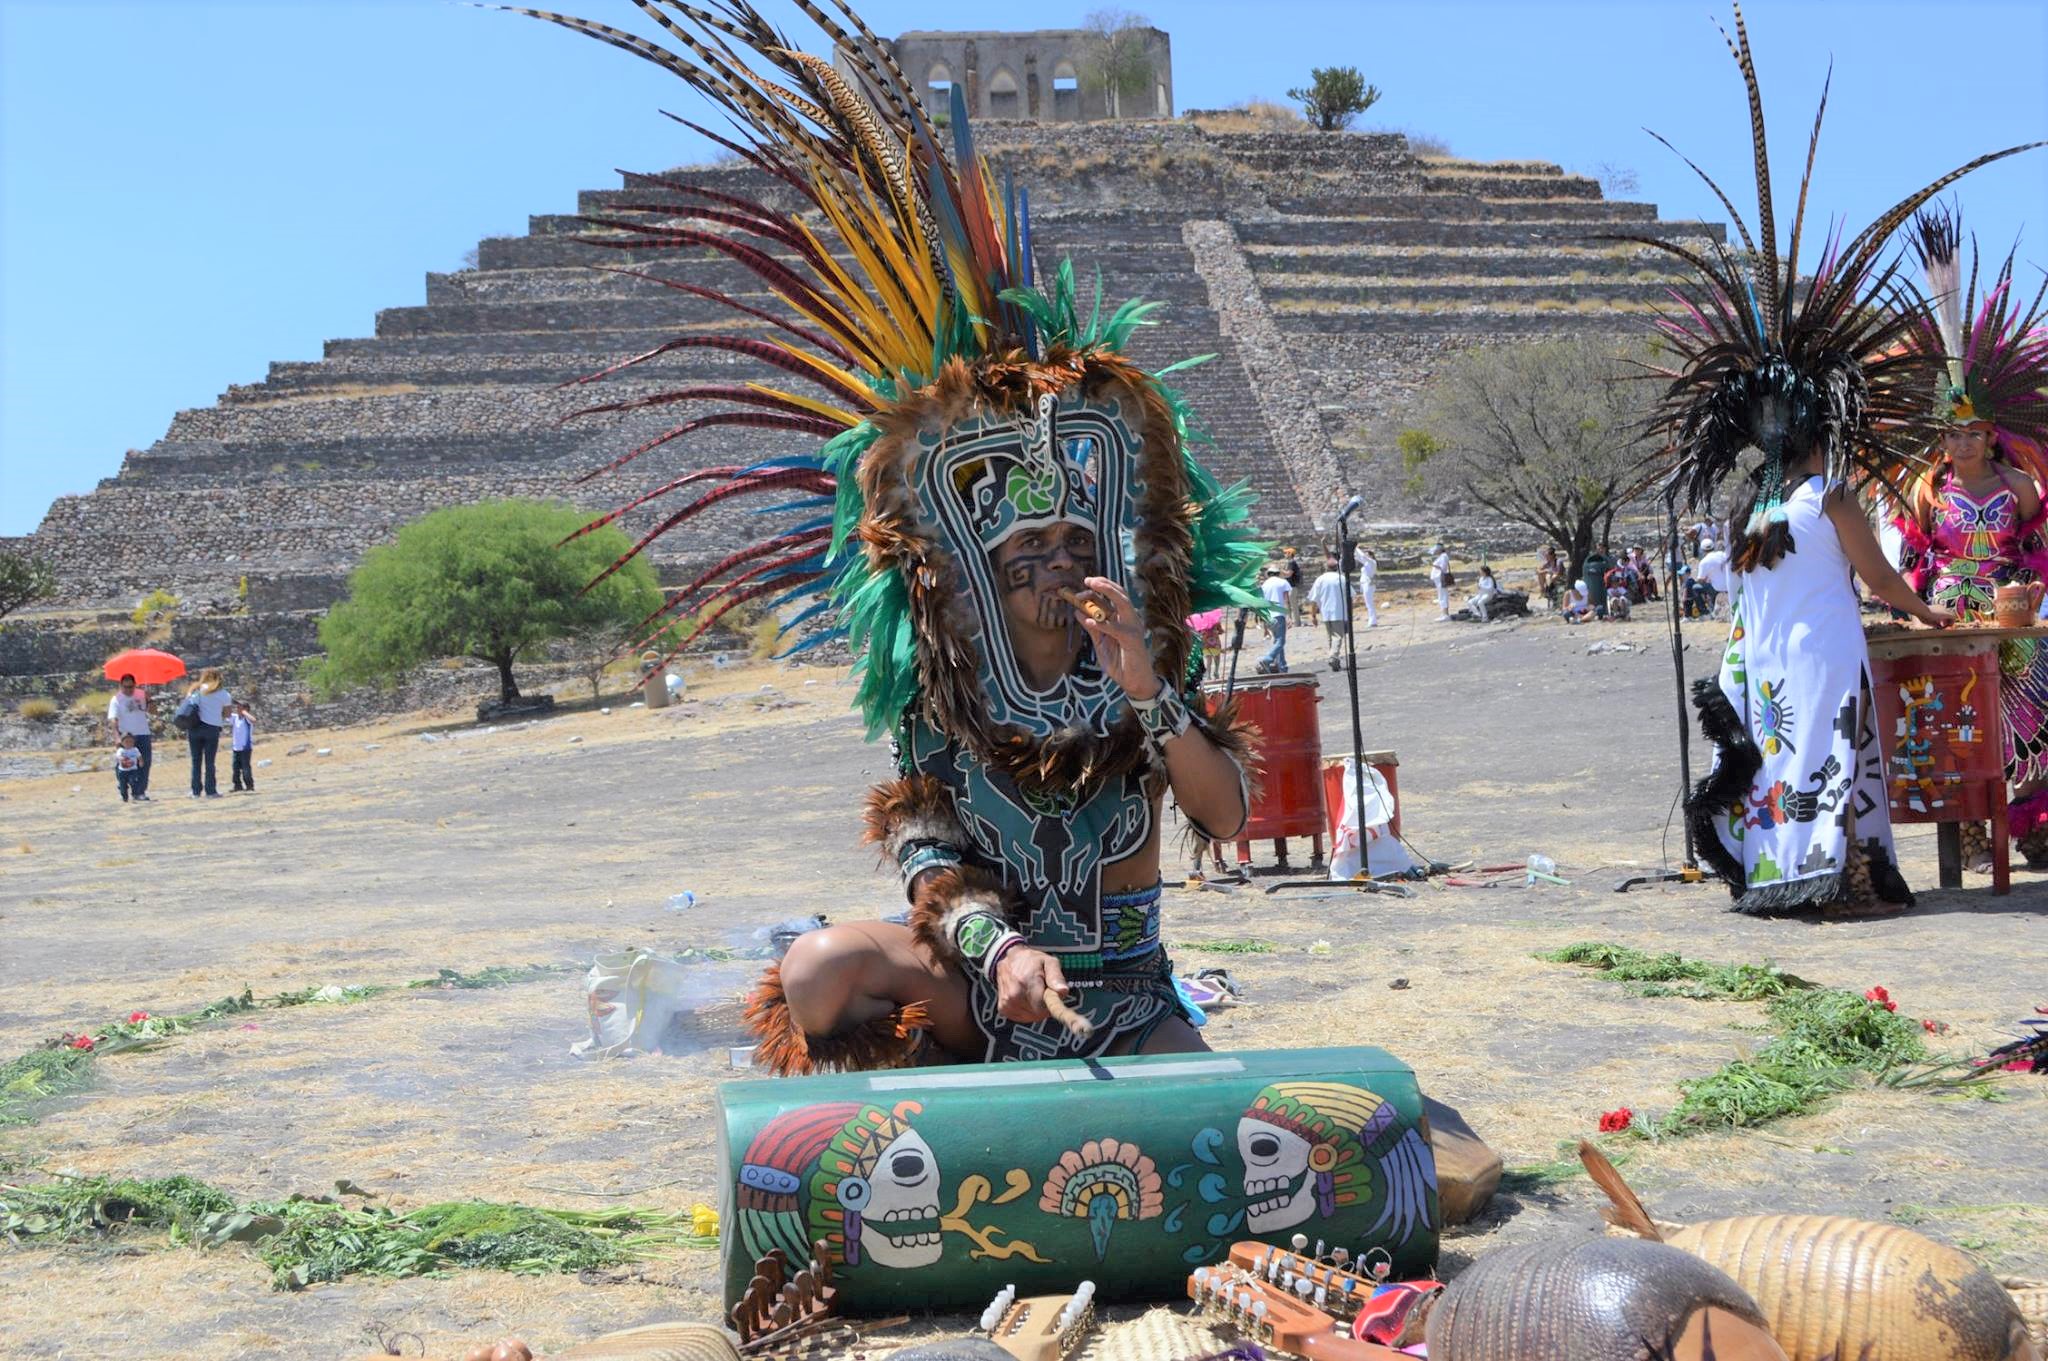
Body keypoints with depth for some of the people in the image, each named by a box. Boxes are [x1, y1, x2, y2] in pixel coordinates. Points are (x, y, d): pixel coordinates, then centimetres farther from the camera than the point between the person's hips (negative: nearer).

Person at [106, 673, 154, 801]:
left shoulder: (141, 694, 6)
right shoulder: (116, 700, -8)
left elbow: (149, 710, 13)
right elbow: (113, 720, -17)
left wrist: (148, 700, -7)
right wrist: (117, 736, -30)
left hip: (144, 734, 4)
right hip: (129, 737, -4)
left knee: (145, 764, 4)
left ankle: (141, 790, 11)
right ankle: (137, 792, 3)